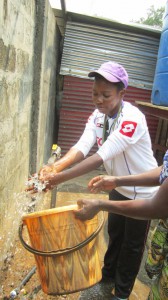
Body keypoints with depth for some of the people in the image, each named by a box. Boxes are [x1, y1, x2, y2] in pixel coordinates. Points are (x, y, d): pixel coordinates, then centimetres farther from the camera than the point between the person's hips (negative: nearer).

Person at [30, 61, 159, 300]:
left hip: (143, 191, -6)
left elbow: (102, 156, -40)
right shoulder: (98, 115, -9)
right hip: (119, 188, 6)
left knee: (132, 244, 13)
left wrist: (60, 178, -44)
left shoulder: (132, 118, -31)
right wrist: (55, 167, -40)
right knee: (114, 235, 23)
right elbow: (82, 146, -22)